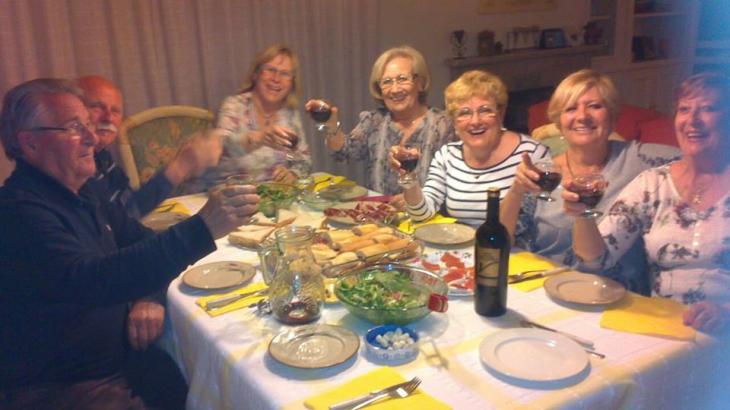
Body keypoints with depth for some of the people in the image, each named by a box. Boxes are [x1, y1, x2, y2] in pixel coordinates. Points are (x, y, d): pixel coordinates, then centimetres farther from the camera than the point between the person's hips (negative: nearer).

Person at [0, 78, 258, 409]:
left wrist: (150, 295, -5)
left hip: (114, 363, 8)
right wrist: (202, 228, -43)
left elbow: (137, 238, 15)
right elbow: (92, 281, -36)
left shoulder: (81, 190, 6)